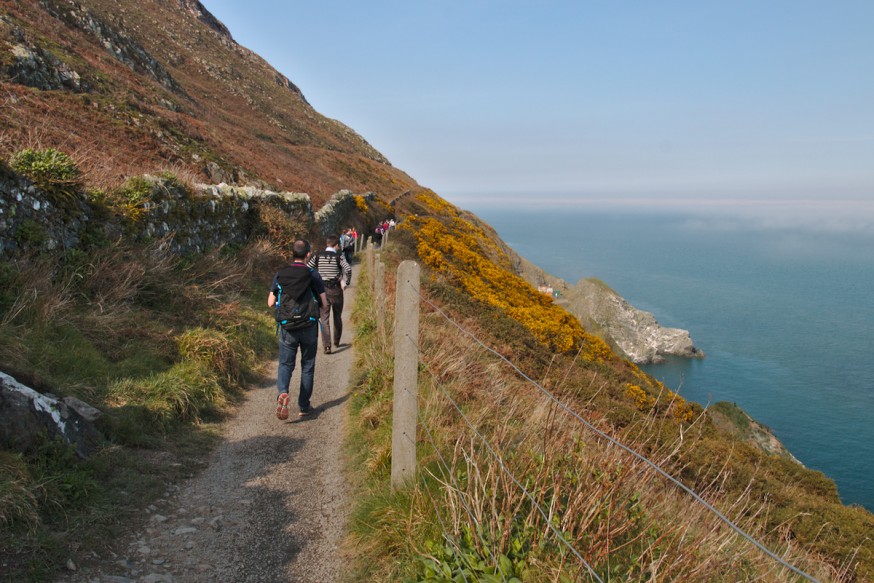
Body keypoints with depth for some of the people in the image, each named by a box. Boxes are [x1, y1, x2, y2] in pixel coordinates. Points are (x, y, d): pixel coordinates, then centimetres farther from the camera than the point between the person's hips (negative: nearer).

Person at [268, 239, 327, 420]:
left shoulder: (280, 275, -3)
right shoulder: (313, 276, -10)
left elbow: (270, 303, -1)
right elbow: (324, 303, -9)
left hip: (287, 328, 1)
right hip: (309, 328, -1)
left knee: (285, 364, 10)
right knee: (307, 366, 13)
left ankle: (282, 392, -18)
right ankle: (304, 405, 18)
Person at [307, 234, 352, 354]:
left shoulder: (318, 256, 2)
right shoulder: (339, 256, -7)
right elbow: (348, 269, -21)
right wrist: (346, 283, -7)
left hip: (322, 290, 1)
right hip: (336, 289, -1)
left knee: (324, 318, 2)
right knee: (337, 316, 18)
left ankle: (327, 345, -8)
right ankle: (337, 341, 33)